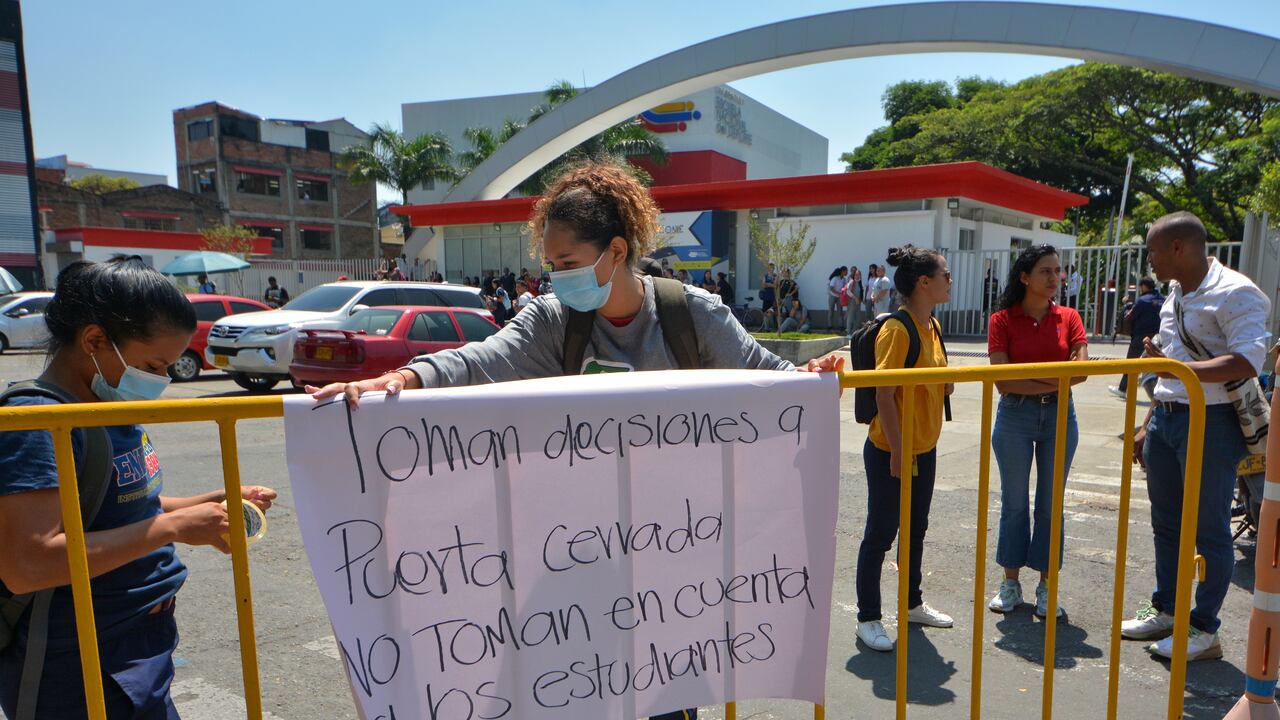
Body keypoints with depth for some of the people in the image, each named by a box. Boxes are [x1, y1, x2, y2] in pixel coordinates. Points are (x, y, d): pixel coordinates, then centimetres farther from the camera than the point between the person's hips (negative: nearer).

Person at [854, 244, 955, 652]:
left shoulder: (931, 326, 8)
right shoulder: (897, 330, -19)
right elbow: (884, 395, -23)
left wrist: (946, 386, -1)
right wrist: (898, 451, -23)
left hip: (924, 448, 9)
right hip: (889, 451, -9)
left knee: (916, 529, 21)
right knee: (880, 533, 3)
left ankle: (912, 604, 39)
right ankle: (868, 618, 17)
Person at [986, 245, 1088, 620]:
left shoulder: (1068, 318, 3)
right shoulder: (1002, 320, -5)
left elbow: (1081, 371, -9)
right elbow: (1003, 381, -12)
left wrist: (1030, 376, -17)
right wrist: (1054, 382, -12)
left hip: (1059, 416, 2)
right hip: (1015, 416, -2)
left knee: (1051, 502, 9)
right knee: (1014, 501, 8)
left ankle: (1046, 586, 22)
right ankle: (1011, 582, 22)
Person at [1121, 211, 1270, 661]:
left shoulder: (1234, 293, -13)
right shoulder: (1176, 294, 14)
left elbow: (1248, 362, -26)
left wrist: (1178, 368, -35)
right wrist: (1148, 424, 17)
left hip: (1211, 422, -8)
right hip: (1167, 420, 9)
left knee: (1209, 529, 2)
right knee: (1166, 522, 16)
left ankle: (1204, 631, 14)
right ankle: (1165, 611, 30)